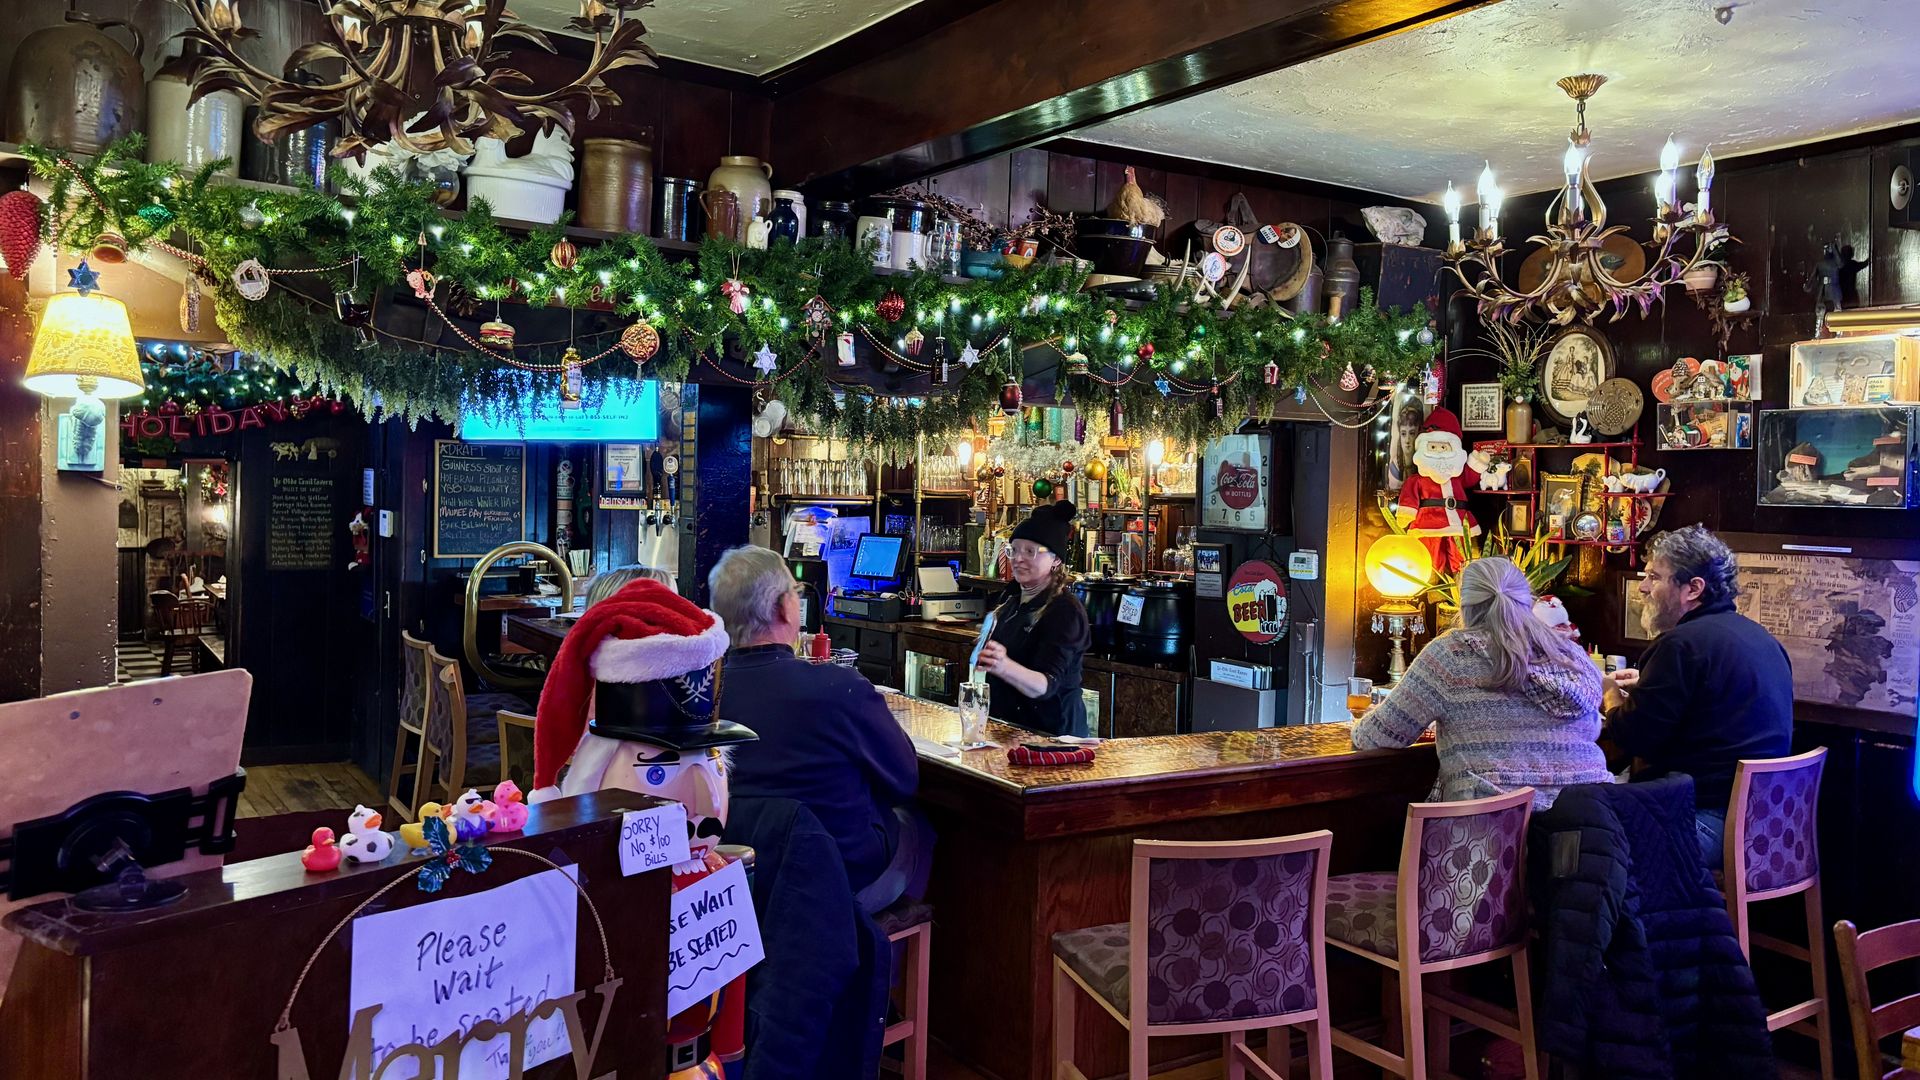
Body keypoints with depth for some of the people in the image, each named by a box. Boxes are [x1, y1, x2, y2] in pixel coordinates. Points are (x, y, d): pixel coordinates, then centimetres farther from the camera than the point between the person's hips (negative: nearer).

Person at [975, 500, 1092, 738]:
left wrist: (1003, 666, -44)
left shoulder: (1066, 610, -16)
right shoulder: (1012, 602, 8)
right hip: (1006, 725, 7)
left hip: (1049, 733, -7)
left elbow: (1046, 685, -29)